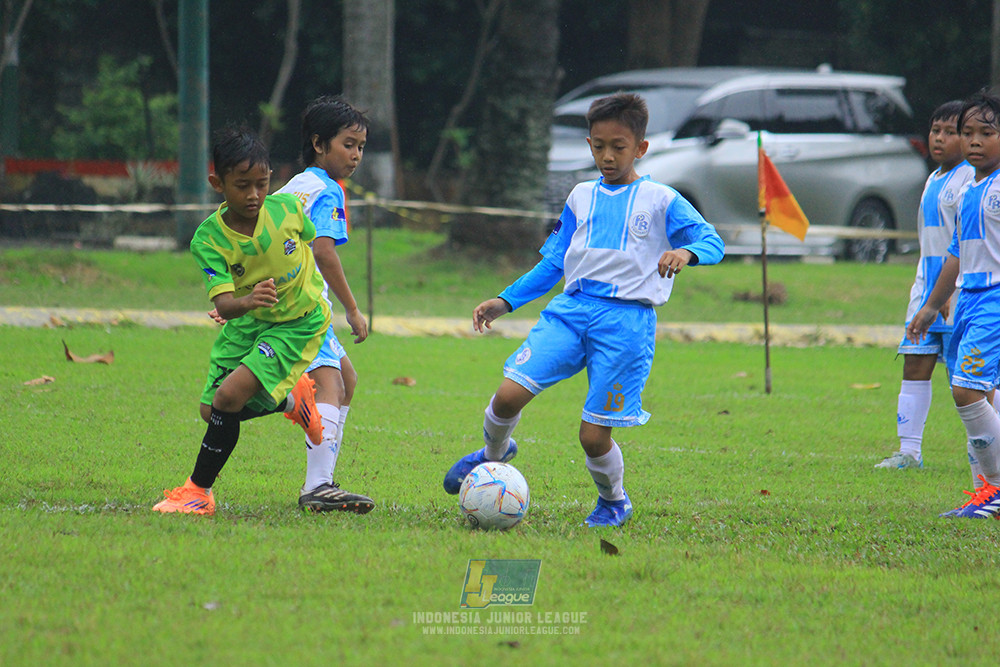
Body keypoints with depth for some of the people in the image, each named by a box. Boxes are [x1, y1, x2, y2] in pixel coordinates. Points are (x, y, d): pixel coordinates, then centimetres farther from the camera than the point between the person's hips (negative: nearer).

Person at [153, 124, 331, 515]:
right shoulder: (209, 239, -21)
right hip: (247, 322, 4)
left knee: (230, 396, -21)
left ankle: (199, 490, -7)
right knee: (211, 410, 8)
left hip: (297, 324, -4)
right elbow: (222, 303, -31)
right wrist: (245, 302, -53)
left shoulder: (288, 208, -19)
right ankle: (291, 399, 33)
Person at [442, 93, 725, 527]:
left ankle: (613, 501, 26)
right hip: (571, 308, 4)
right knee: (509, 395, -14)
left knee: (594, 437, -6)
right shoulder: (581, 198, 17)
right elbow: (553, 263, 22)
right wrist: (505, 302, 14)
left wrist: (686, 252, -24)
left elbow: (712, 242, -1)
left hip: (626, 320, -4)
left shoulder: (661, 201, 4)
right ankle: (494, 452, 19)